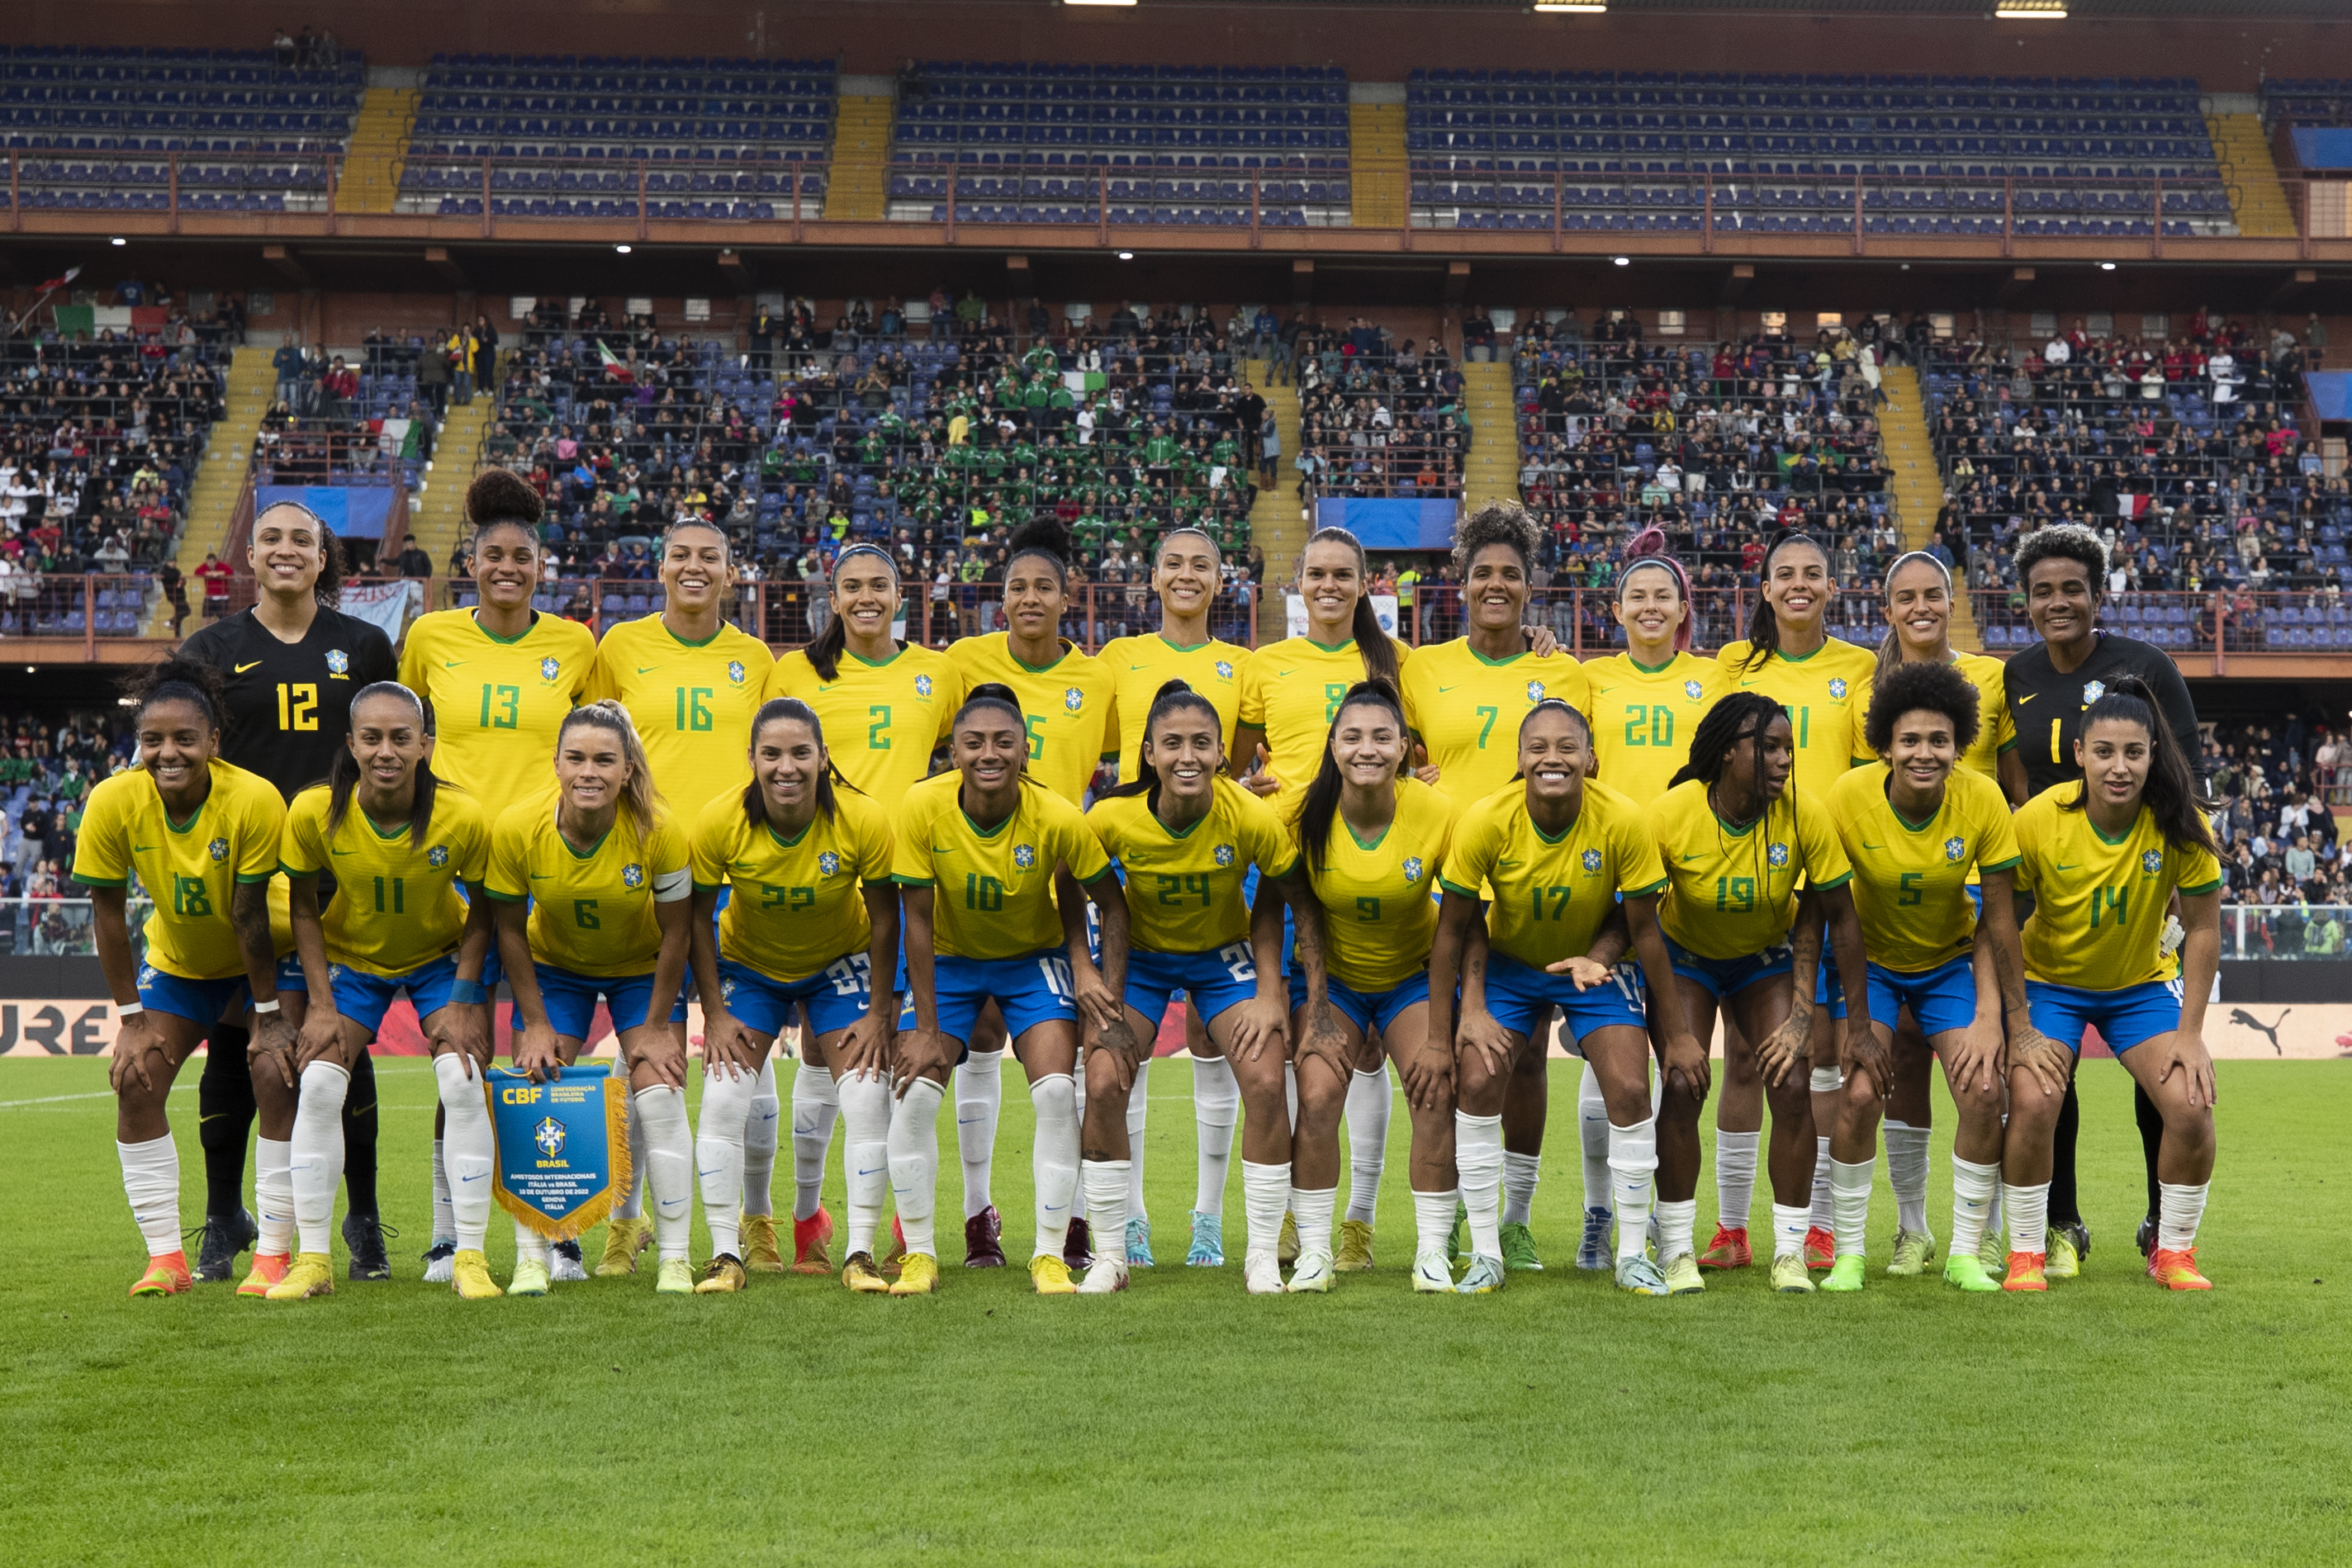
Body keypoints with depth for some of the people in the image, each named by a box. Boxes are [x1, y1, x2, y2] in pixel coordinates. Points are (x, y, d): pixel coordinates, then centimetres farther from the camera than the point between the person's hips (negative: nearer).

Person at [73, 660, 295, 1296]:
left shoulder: (255, 800, -31)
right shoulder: (113, 802, -24)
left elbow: (250, 915, -25)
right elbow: (107, 912, -15)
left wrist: (267, 1014, -19)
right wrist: (132, 1017, -13)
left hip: (260, 958, -3)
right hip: (174, 959, 3)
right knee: (136, 1080, -9)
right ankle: (166, 1258, -1)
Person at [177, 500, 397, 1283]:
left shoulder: (363, 646, 9)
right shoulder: (212, 649, 8)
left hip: (342, 871, 0)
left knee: (344, 1046, 1)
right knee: (234, 1050, 3)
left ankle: (364, 1222, 10)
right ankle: (223, 1223, 15)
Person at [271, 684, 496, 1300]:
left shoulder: (463, 817, -28)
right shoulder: (314, 812, -26)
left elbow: (481, 910, -11)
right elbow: (304, 908, -10)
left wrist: (463, 1000, -17)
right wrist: (322, 1004, -14)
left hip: (439, 957, -1)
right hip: (350, 956, 1)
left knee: (464, 1084, -16)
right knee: (318, 1085, -14)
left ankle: (470, 1256, -4)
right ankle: (312, 1259, -2)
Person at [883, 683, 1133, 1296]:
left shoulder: (1057, 818, -26)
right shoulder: (922, 808, -25)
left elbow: (1113, 905, -12)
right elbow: (918, 922, -19)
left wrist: (1110, 999, -19)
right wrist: (926, 1029, -18)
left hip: (1034, 957, 0)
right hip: (946, 959, 0)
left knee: (1056, 1091, -15)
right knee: (915, 1091, -13)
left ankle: (1050, 1255, -2)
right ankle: (918, 1253, 2)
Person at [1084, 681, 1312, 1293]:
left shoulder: (1252, 818, -27)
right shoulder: (1112, 818, -26)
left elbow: (1278, 894, -8)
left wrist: (1270, 990, -15)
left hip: (1224, 955, 0)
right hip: (1141, 956, 0)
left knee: (1265, 1082, -16)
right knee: (1104, 1084, -16)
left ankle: (1263, 1254, 1)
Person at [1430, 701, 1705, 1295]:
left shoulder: (1622, 822, -26)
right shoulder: (1486, 821, -26)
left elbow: (1644, 930, -15)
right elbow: (1454, 929, -14)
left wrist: (1678, 1034, -9)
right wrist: (1437, 1035, -14)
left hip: (1595, 964, 0)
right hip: (1508, 962, 0)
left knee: (1629, 1090, -14)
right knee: (1477, 1083, -16)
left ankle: (1633, 1255, 4)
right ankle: (1486, 1254, -1)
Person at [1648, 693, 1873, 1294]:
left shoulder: (1804, 815, -24)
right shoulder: (1671, 816, -27)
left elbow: (1839, 917, -14)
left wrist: (1858, 1026, -12)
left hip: (1766, 957, 1)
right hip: (1685, 955, -1)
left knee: (1791, 1088, -12)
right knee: (1682, 1088, -14)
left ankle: (1790, 1251, 1)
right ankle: (1675, 1251, -1)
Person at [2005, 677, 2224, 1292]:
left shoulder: (2180, 823, -20)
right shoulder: (2038, 819, -24)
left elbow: (2203, 929, -10)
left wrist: (2189, 1032, -13)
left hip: (2142, 983, 1)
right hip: (2050, 981, -1)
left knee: (2191, 1104, -16)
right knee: (2031, 1103, -23)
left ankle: (2173, 1251, 7)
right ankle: (2025, 1253, -3)